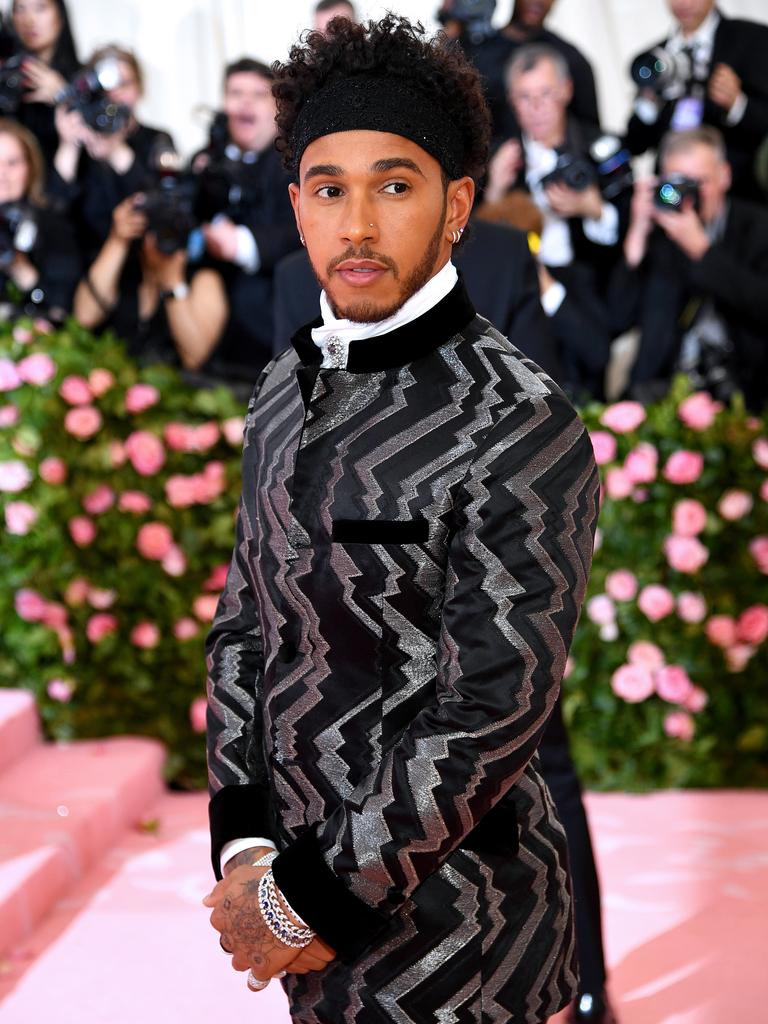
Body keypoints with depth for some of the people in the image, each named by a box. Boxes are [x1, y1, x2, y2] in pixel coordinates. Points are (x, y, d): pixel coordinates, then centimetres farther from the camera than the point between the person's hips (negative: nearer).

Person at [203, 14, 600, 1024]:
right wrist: (244, 848, -3)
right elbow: (246, 619, 9)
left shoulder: (522, 426, -18)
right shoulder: (286, 391, 5)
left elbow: (494, 713, -21)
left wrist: (314, 901, -16)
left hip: (442, 931, -6)